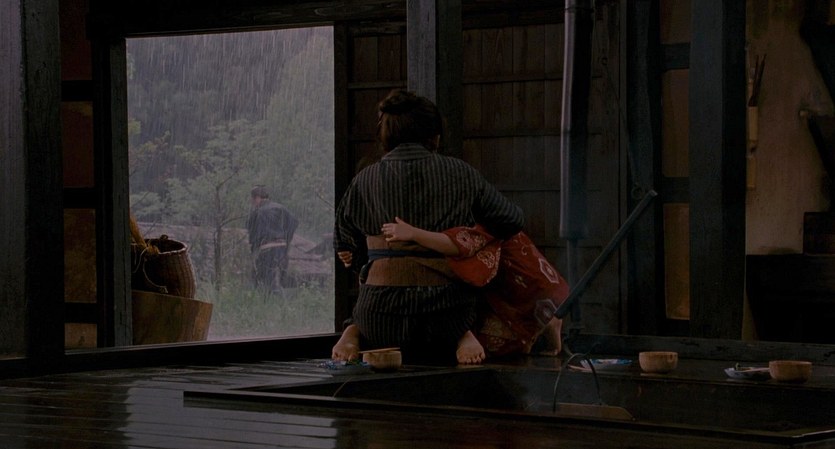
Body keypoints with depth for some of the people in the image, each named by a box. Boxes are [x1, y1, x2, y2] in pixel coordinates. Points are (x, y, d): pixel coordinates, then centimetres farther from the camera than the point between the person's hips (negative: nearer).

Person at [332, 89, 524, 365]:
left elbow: (345, 249, 14)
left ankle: (355, 333, 1)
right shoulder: (460, 174, 4)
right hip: (448, 309, 0)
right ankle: (462, 337, -1)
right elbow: (513, 220, 9)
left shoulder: (364, 181, 7)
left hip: (382, 311, 1)